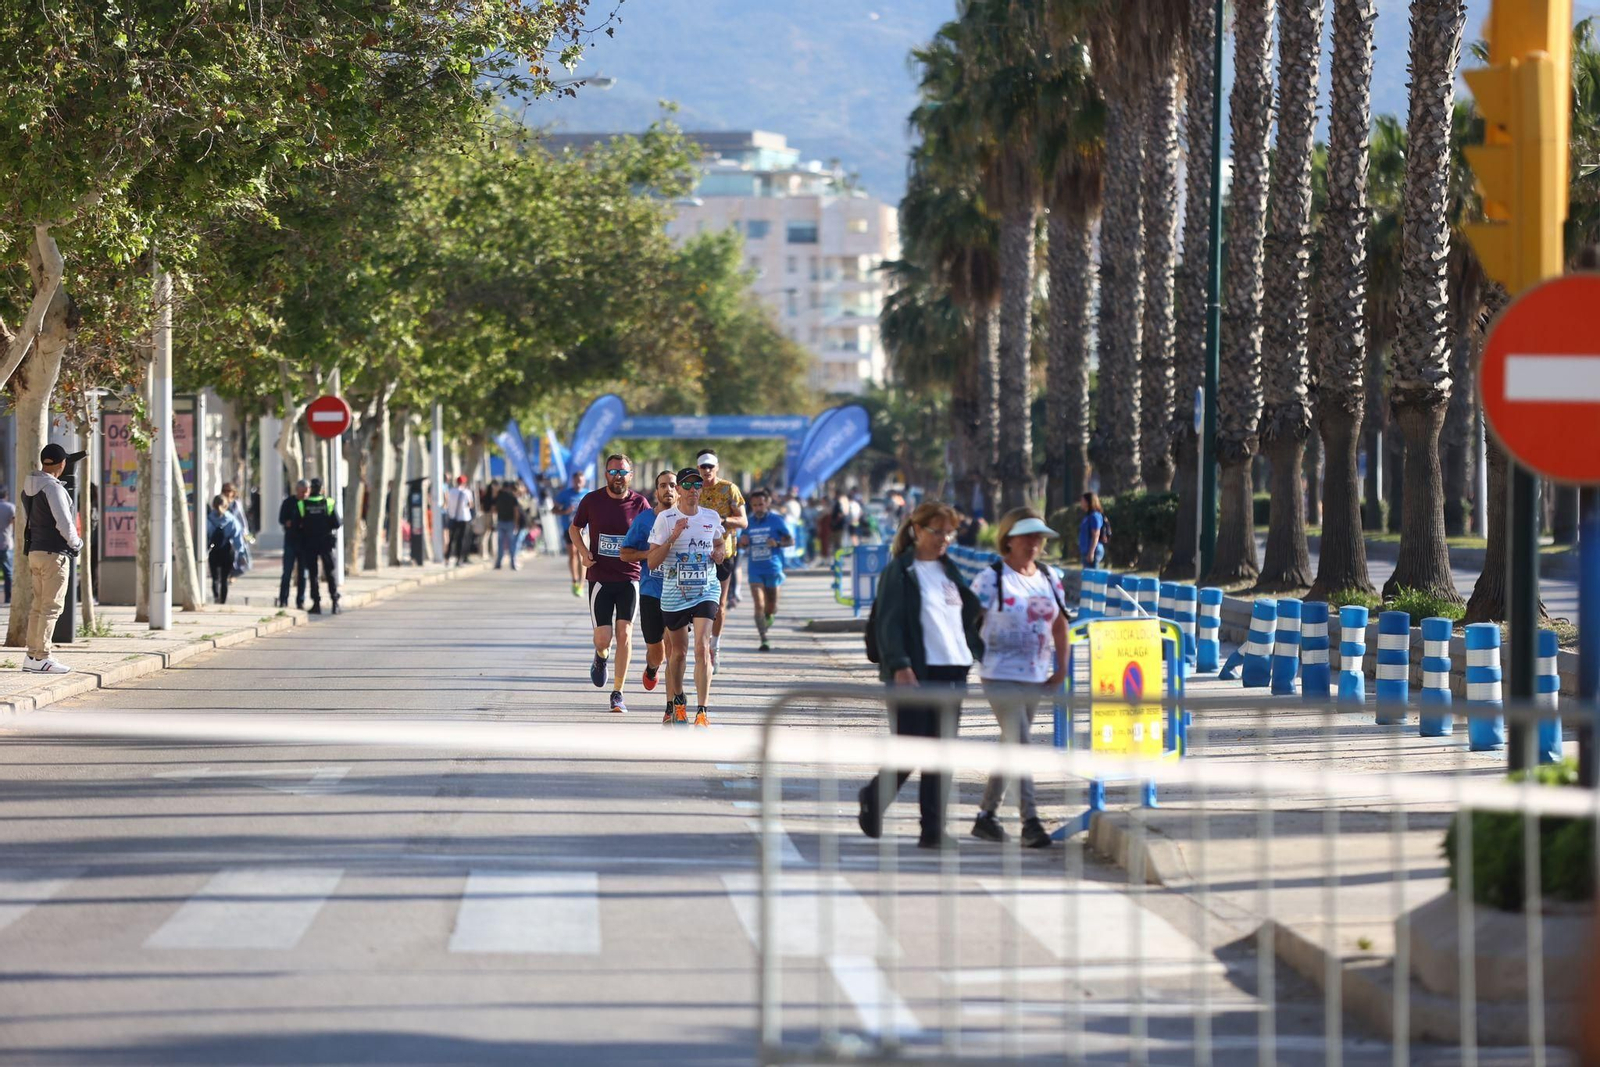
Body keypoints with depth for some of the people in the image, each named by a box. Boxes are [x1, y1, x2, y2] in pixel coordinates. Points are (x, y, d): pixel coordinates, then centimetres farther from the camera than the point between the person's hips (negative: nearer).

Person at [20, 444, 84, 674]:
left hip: (35, 550, 9)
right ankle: (42, 658, -9)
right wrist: (76, 542, 0)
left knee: (38, 605, 13)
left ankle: (32, 655, 15)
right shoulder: (52, 487, -16)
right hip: (54, 553, -9)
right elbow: (64, 522, -20)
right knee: (51, 606, -7)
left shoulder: (29, 488, 11)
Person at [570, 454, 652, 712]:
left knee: (624, 634, -8)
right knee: (603, 639, -5)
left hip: (629, 577, 0)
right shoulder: (592, 500, 0)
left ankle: (618, 693, 2)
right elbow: (574, 528, 14)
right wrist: (583, 552, -3)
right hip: (600, 577, 0)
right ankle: (600, 658, 34)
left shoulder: (640, 503, 0)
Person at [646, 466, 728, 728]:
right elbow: (652, 562, -9)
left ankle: (702, 712, -16)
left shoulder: (712, 517, 4)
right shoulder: (665, 518, -6)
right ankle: (678, 701, 37)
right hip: (674, 593, -1)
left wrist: (720, 552, 2)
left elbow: (720, 542, 25)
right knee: (678, 651, 12)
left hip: (706, 591, 1)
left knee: (702, 649, -15)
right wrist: (673, 537, -21)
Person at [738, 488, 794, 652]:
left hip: (772, 569, -1)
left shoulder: (776, 520, -3)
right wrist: (742, 542, -6)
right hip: (755, 569, 1)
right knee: (759, 606, -10)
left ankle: (769, 616, 45)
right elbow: (742, 544, 18)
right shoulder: (749, 522, 6)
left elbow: (791, 540, 0)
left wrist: (777, 543, -19)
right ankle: (764, 640, -9)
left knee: (771, 607, 9)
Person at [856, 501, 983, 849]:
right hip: (913, 674, -6)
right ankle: (873, 799, 20)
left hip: (951, 672, 6)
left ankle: (933, 830, 5)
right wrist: (900, 666, -19)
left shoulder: (950, 571, 17)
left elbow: (970, 617, 23)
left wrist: (985, 656, 16)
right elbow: (889, 622, -10)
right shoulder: (899, 571, -4)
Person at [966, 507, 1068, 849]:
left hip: (1036, 678, 6)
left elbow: (1060, 626, 18)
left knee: (1010, 747, 12)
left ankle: (986, 814, 23)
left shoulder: (1049, 578, 10)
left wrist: (1061, 669, 12)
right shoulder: (991, 579, -8)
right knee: (1020, 744, -14)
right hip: (1000, 676, -6)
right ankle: (1030, 821, -15)